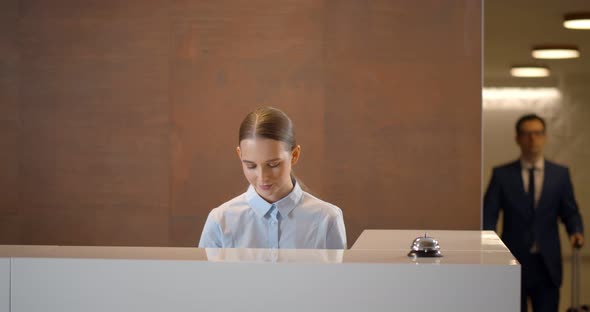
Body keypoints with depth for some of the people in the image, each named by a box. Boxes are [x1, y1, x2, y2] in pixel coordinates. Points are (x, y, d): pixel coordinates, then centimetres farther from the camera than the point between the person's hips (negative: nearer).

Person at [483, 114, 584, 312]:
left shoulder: (560, 174, 6)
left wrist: (576, 231, -12)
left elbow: (570, 212, 8)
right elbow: (489, 214, -1)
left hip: (547, 265, 1)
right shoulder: (502, 175, 2)